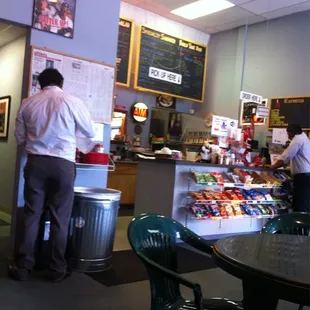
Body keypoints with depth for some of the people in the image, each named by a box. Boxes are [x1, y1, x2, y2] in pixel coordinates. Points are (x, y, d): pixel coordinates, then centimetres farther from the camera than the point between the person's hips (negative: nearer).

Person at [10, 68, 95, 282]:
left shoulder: (28, 103, 6)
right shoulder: (73, 102, -3)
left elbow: (20, 138, 11)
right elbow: (90, 132, 7)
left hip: (35, 162, 3)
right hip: (63, 164, -2)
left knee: (31, 215, 9)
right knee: (60, 218, 5)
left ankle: (23, 267, 15)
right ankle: (58, 269, 13)